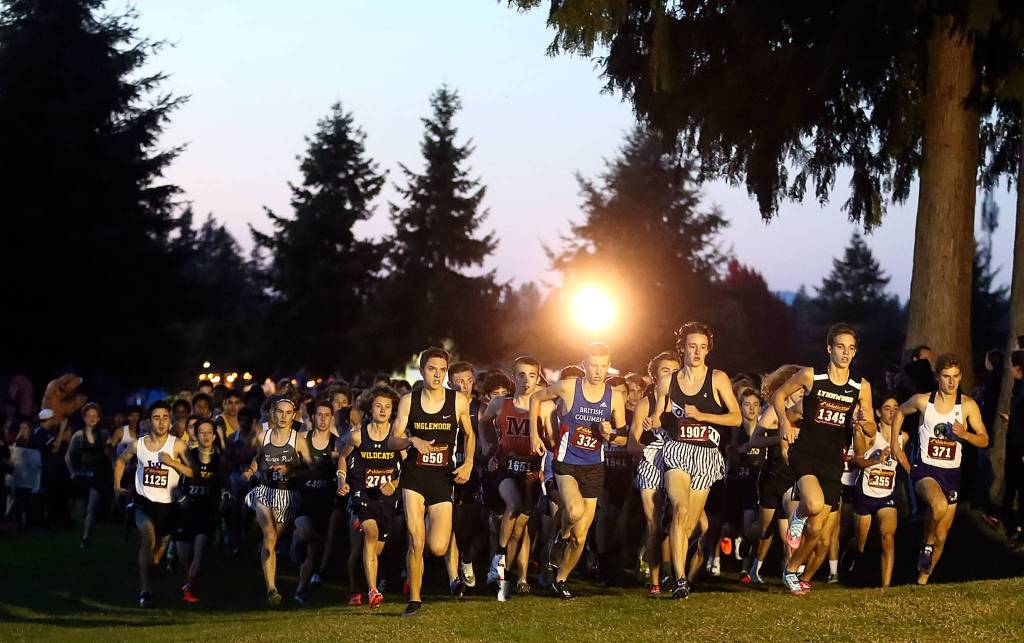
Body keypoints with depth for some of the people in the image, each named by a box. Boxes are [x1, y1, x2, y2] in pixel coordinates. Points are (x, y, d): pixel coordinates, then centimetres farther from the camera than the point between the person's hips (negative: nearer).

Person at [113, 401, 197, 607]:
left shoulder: (177, 445, -8)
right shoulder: (138, 444, -1)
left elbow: (194, 472, -13)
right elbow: (121, 461, 19)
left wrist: (172, 462, -22)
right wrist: (117, 485, 10)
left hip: (167, 504, 1)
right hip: (143, 501, -1)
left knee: (161, 546, 14)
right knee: (148, 538, -24)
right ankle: (145, 591, -28)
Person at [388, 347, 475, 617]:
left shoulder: (458, 400, 2)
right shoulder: (408, 401, 3)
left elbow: (469, 434, 17)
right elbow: (392, 441, 3)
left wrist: (468, 463, 1)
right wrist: (412, 440, -18)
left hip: (443, 478, 0)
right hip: (414, 475, 0)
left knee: (438, 548, -8)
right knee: (416, 543, -8)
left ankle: (432, 522, 29)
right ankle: (414, 599, 8)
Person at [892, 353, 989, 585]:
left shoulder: (968, 406, -3)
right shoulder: (922, 401, -4)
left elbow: (984, 440, 0)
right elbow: (900, 412, 16)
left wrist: (965, 434, -19)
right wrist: (895, 444, 12)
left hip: (951, 473, 3)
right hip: (925, 470, -3)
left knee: (941, 536, 7)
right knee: (939, 505, -35)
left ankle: (923, 577, 26)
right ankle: (926, 545, -9)